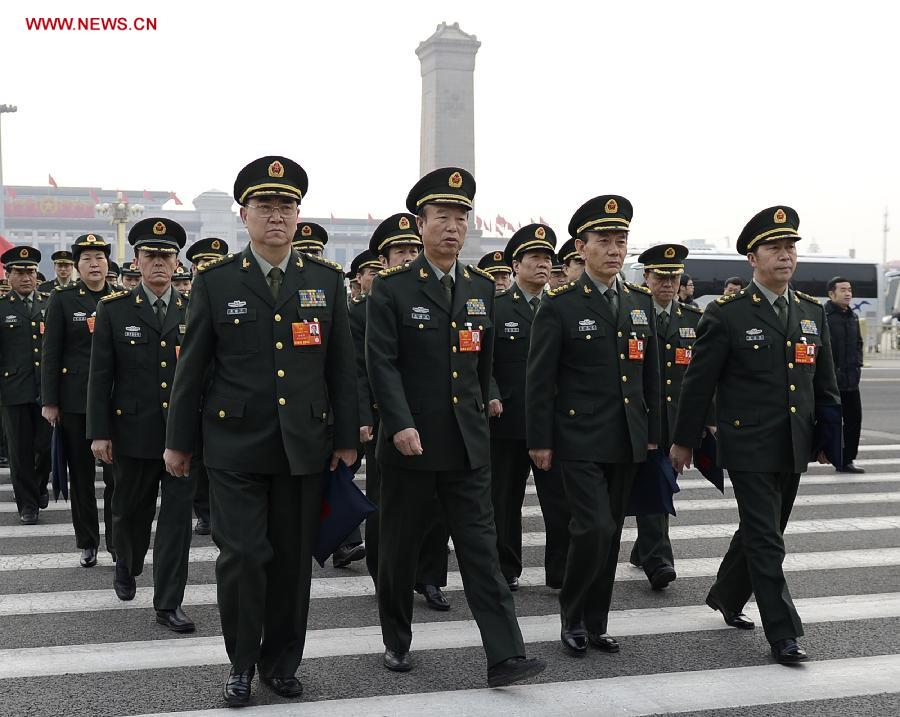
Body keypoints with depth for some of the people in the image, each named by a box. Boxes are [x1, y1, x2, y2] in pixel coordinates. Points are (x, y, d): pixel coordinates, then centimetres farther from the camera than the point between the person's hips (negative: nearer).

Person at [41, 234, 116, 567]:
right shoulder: (63, 298, 1)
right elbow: (50, 352, -1)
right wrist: (49, 400, -5)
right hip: (74, 400, -1)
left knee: (116, 474, 0)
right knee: (81, 475, 7)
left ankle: (117, 541, 10)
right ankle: (87, 543, 19)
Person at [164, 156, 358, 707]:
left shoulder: (328, 280, 6)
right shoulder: (216, 281, 1)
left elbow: (342, 366, 7)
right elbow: (192, 366, 4)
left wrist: (347, 438, 5)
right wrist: (180, 441, 5)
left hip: (305, 447, 2)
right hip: (236, 445, -2)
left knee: (293, 559, 8)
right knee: (242, 557, -4)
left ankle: (282, 662, 25)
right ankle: (242, 663, 17)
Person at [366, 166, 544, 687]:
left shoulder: (482, 288, 9)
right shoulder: (392, 288, -5)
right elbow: (382, 363, -12)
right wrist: (400, 425, -22)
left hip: (469, 444, 3)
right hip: (410, 444, -3)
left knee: (482, 547, -1)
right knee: (400, 549, 10)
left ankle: (506, 657, -2)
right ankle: (397, 641, 28)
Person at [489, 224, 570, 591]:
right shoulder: (496, 308, 1)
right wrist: (491, 397, -18)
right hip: (508, 421, -2)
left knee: (561, 501, -1)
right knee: (505, 500, 9)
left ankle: (561, 572, 8)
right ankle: (506, 571, 22)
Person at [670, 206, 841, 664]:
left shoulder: (812, 313, 8)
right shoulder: (725, 315, -9)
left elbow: (825, 383, 15)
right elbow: (698, 383, -5)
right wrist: (684, 441, -1)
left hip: (793, 450, 6)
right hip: (749, 449, -6)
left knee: (760, 532, 18)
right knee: (766, 541, -5)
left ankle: (726, 596, 40)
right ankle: (783, 634, 2)